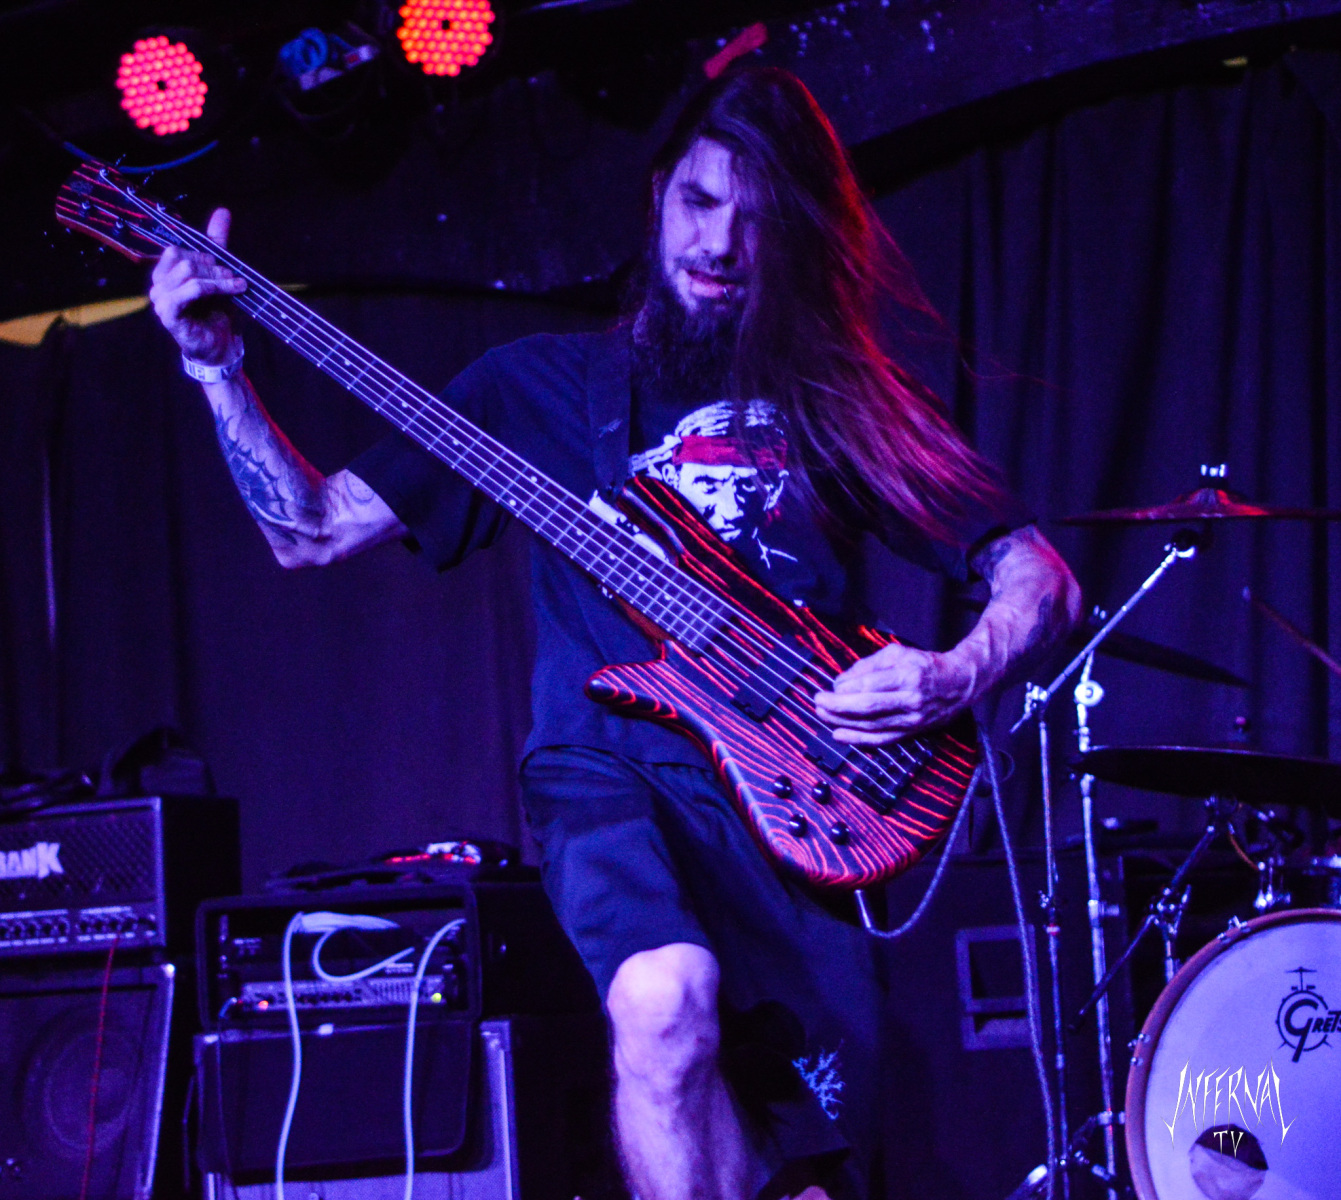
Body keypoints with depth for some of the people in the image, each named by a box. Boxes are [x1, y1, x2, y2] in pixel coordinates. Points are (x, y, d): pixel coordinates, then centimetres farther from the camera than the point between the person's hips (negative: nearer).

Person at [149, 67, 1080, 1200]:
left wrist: (955, 679, -10)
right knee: (665, 1000, -35)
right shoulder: (546, 384, 11)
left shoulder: (845, 402, 12)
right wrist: (219, 365, -4)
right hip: (613, 778, -2)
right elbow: (312, 528, 10)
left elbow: (1040, 577, 11)